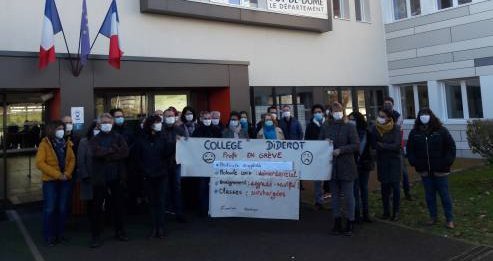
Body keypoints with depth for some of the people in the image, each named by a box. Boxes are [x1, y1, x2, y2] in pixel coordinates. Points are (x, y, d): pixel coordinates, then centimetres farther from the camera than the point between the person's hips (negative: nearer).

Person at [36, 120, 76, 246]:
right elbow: (40, 163, -14)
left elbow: (72, 159, 7)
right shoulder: (45, 143, -7)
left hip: (65, 180, 4)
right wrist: (57, 174, -17)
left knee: (63, 208, 9)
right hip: (50, 181, -4)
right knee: (50, 209, 1)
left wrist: (67, 173, -9)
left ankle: (60, 233, 21)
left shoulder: (66, 143, 8)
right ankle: (49, 235, 13)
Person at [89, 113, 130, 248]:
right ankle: (96, 235, 11)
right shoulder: (95, 139, 4)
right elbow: (96, 152, -17)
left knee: (118, 204, 12)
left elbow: (125, 152, -10)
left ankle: (119, 231, 26)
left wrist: (106, 155, -15)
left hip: (116, 177, 2)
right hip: (99, 177, -1)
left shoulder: (118, 137, 6)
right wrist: (114, 150, -12)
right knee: (97, 206, 1)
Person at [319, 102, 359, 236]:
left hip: (346, 167, -4)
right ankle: (337, 222, 22)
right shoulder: (325, 127, 7)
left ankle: (350, 223, 13)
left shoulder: (349, 127, -3)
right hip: (332, 166, 4)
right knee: (335, 195, 12)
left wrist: (340, 150, -18)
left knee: (348, 195, 2)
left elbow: (356, 145, -9)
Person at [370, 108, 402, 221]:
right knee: (384, 186, 6)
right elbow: (373, 145, -6)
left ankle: (395, 212, 9)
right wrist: (389, 146, -17)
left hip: (394, 160, -2)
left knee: (395, 186, -2)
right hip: (382, 161, 2)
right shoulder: (375, 129, -1)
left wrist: (382, 145, -14)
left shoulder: (395, 128, -7)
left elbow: (397, 145, -15)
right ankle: (386, 211, 15)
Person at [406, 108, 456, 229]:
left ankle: (450, 219, 15)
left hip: (440, 171, -2)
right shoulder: (415, 132, 2)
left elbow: (451, 147, -4)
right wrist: (414, 162, -3)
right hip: (425, 171, 3)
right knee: (430, 195, 13)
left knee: (444, 195, 6)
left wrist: (447, 162, -11)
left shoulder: (441, 131, -5)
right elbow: (410, 150, 8)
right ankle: (433, 217, 25)